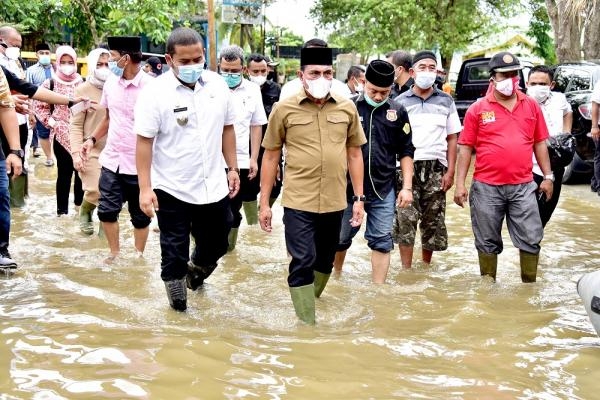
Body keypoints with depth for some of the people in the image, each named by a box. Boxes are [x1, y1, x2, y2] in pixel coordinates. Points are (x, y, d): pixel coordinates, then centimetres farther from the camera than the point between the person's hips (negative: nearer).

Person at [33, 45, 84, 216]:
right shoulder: (50, 84, -3)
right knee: (64, 172, 1)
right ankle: (62, 210, 9)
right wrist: (50, 121, -6)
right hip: (61, 135, -2)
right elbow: (38, 105, 4)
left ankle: (80, 204, 26)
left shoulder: (83, 83, 1)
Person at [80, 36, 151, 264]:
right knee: (106, 211, 7)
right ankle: (115, 253, 26)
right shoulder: (110, 83, 3)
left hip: (139, 165, -5)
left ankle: (138, 256, 29)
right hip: (111, 161, 5)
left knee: (140, 216, 10)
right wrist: (92, 139, 7)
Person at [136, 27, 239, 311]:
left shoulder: (218, 85, -1)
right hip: (172, 191, -4)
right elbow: (144, 142, -13)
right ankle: (178, 305, 26)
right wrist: (145, 189, -16)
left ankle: (195, 274, 51)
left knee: (216, 245, 20)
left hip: (214, 187, 4)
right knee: (175, 253, 7)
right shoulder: (155, 92, -14)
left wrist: (232, 168, 10)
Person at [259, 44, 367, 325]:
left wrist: (359, 198, 8)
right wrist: (264, 203, 2)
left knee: (325, 262, 16)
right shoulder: (284, 109, -4)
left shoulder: (347, 108, 3)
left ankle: (311, 303, 39)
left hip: (334, 203, 3)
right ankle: (306, 323, 3)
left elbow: (354, 154, 11)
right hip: (298, 202, -3)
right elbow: (271, 156, 2)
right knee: (302, 263, -7)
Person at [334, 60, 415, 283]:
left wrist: (407, 187, 2)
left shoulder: (398, 112, 3)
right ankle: (335, 275, 35)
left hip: (383, 189, 1)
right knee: (340, 238, 12)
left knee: (382, 242, 2)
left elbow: (406, 152, 8)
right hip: (348, 187, -1)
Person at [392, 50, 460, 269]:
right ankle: (406, 270, 0)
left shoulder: (446, 101, 10)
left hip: (436, 168, 2)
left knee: (433, 221, 6)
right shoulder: (400, 102, 5)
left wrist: (450, 171, 1)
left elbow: (452, 138, 9)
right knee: (406, 219, -7)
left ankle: (426, 266, 20)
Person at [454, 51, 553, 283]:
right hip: (487, 187, -1)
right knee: (488, 243, 9)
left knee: (531, 240, 4)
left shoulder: (531, 106, 7)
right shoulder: (477, 109, 0)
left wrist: (548, 176, 7)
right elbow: (465, 148, 0)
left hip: (523, 186, 2)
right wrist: (460, 184, -5)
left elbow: (540, 144, 12)